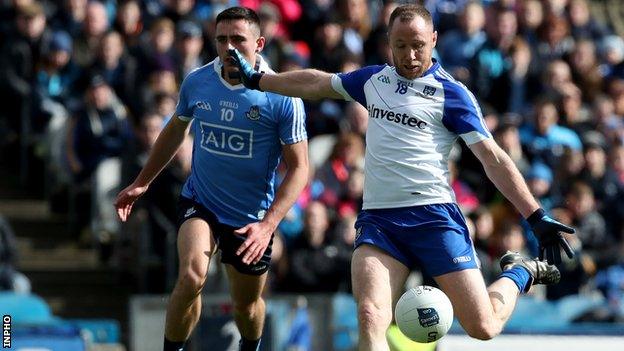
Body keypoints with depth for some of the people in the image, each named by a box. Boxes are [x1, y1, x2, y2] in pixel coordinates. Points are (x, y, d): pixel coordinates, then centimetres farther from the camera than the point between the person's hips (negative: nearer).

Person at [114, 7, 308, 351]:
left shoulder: (282, 97, -16)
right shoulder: (197, 82, -6)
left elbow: (298, 167, -12)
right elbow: (175, 130, 15)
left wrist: (268, 224, -22)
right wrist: (142, 182, 16)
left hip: (251, 216, -1)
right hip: (199, 203, 1)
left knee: (246, 304, 12)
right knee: (192, 276, -25)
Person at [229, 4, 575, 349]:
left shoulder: (451, 93, -1)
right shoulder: (374, 79, 14)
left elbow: (493, 159, -4)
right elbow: (317, 83, 30)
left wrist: (536, 217, -11)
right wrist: (255, 78, 36)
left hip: (433, 217, -4)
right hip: (377, 220, 4)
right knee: (370, 318, -22)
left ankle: (519, 273, 24)